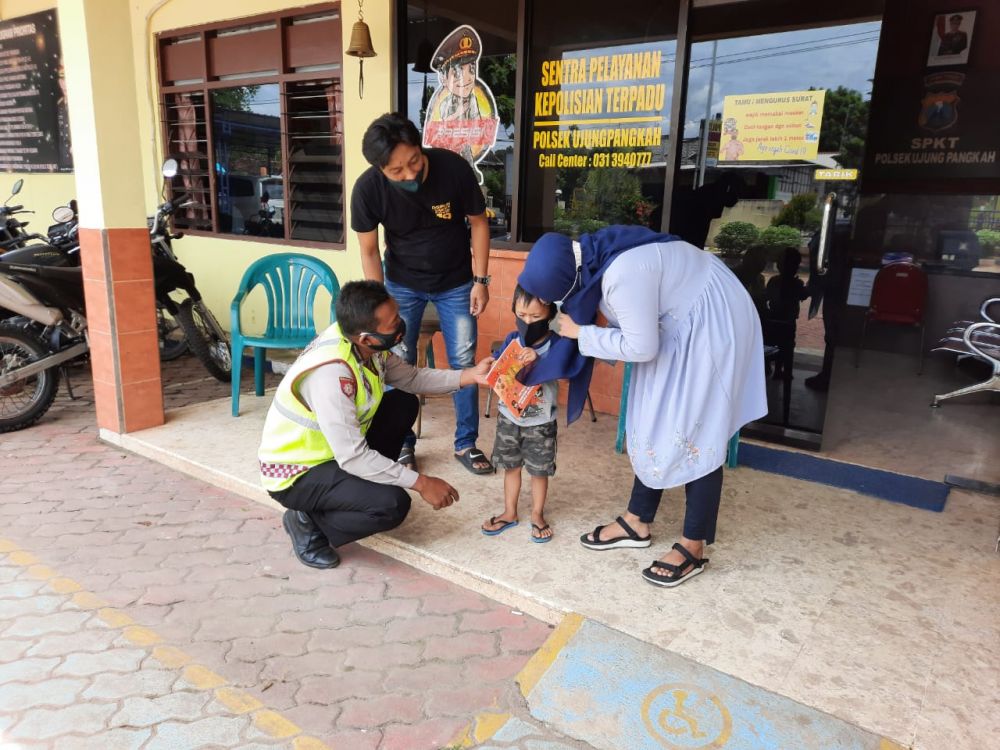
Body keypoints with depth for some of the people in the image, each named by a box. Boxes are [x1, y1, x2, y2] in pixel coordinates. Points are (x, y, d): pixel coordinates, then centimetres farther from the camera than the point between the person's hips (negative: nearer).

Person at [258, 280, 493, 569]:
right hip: (295, 474, -8)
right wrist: (420, 483, -26)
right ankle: (308, 523, 0)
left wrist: (470, 375, -7)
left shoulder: (365, 343, -11)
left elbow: (411, 379, 4)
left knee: (404, 404, 5)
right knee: (393, 504, -24)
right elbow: (353, 457, -33)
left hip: (334, 450, 8)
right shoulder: (331, 373, -35)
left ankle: (365, 483, 14)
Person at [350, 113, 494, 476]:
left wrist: (481, 280, -10)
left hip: (456, 282, 0)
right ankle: (403, 444, 20)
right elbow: (369, 250, -10)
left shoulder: (454, 168, -26)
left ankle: (466, 444, 19)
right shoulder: (367, 189, -24)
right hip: (402, 283, 0)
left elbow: (478, 222, -10)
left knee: (465, 362, 3)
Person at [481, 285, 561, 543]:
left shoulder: (556, 343, -15)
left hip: (541, 421, -3)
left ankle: (537, 514, 30)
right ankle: (510, 512, 32)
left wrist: (537, 360, -42)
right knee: (510, 466, 16)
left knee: (539, 470, 10)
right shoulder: (512, 339, -4)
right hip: (509, 416, 3)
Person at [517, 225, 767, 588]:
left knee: (695, 430, -5)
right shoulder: (590, 256, -8)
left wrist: (580, 334, -18)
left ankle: (693, 547, 8)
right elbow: (582, 307, 6)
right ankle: (637, 523, 23)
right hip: (680, 321, 9)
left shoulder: (623, 274, -35)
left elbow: (641, 348, -27)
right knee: (655, 421, 11)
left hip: (712, 324, -9)